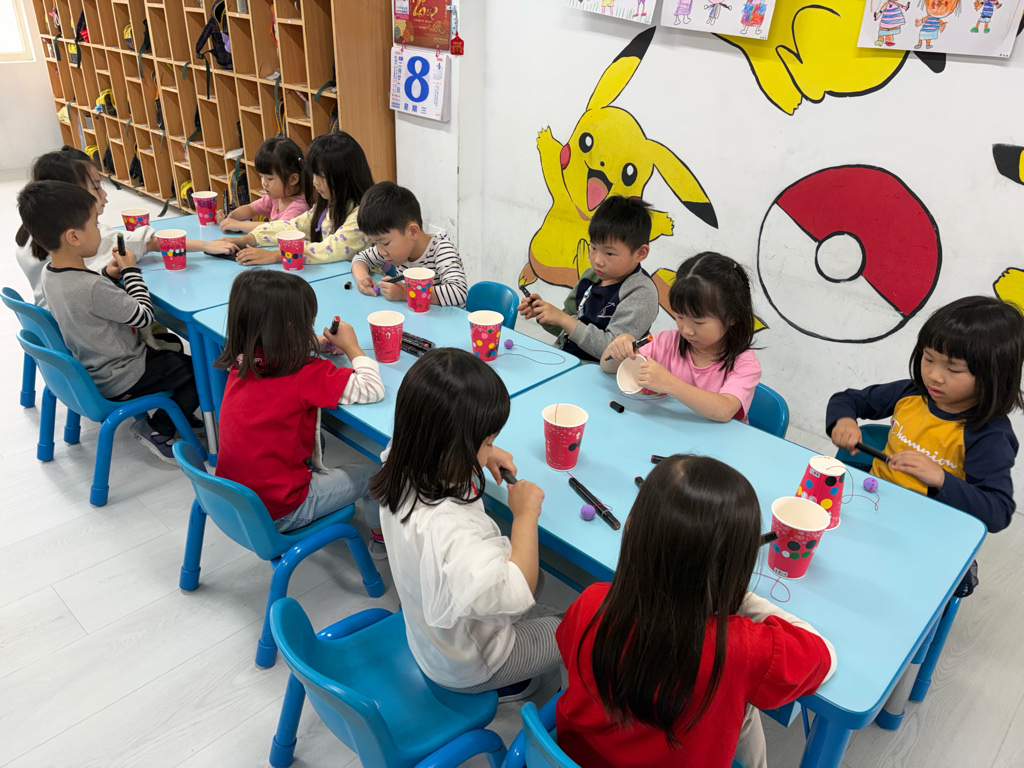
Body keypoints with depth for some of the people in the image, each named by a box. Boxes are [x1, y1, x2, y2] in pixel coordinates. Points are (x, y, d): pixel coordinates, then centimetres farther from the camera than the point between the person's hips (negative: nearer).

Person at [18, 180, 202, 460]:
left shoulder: (50, 273, -5)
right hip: (117, 381, -9)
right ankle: (158, 429, 5)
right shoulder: (93, 289, -34)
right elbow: (144, 317, -21)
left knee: (171, 343, 25)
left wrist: (109, 276, -2)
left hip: (88, 366, 9)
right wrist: (130, 271, -10)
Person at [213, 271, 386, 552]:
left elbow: (277, 350, 19)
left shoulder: (242, 359, -4)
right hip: (277, 513, -7)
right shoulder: (306, 374, -25)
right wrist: (351, 346, -4)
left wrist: (320, 343, 6)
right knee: (374, 469, 9)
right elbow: (373, 389, -19)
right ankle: (383, 536, 31)